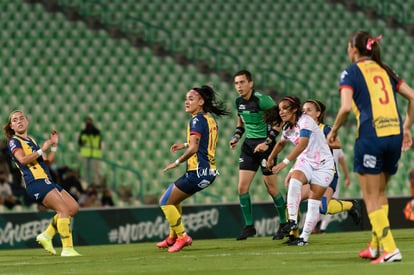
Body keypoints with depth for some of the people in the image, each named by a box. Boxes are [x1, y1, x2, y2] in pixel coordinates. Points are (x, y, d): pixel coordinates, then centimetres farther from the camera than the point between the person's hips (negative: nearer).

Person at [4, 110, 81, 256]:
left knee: (73, 207, 5)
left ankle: (47, 235, 9)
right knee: (64, 209, -19)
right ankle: (67, 248, -19)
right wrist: (42, 149, -13)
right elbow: (23, 159, -19)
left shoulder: (31, 140, 25)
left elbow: (47, 160, 26)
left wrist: (54, 146, 13)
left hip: (46, 181, 9)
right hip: (36, 182, -9)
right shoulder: (13, 141, -1)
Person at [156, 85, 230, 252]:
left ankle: (182, 237, 0)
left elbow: (194, 148, -22)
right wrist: (185, 145, 28)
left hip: (197, 172, -10)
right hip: (209, 171, 10)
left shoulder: (197, 120, -14)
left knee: (165, 202, -1)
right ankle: (173, 236, 28)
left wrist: (177, 162, -11)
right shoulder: (210, 119, 14)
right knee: (173, 200, 25)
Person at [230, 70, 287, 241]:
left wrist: (267, 142, -19)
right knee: (242, 187, -3)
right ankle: (249, 226, 6)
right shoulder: (239, 102, 6)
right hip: (248, 145, 7)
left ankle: (284, 224, 13)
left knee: (271, 188, -2)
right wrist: (236, 137, 4)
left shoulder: (262, 100, -16)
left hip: (265, 145, -7)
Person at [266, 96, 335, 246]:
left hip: (323, 165, -5)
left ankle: (304, 237, 0)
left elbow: (302, 145, -33)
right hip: (305, 162, 5)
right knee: (294, 180, -29)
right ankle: (292, 221, -32)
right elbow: (281, 143, 29)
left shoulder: (305, 121, -19)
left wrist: (284, 163, -38)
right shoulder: (288, 128, 5)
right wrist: (270, 158, 36)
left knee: (314, 202, -8)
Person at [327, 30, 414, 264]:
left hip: (370, 136, -6)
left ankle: (389, 249, -7)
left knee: (372, 197, 2)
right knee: (380, 192, 20)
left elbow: (346, 107, -14)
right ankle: (377, 245, 25)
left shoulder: (351, 73, 0)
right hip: (394, 134, 6)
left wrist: (334, 130, 1)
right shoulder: (385, 71, 17)